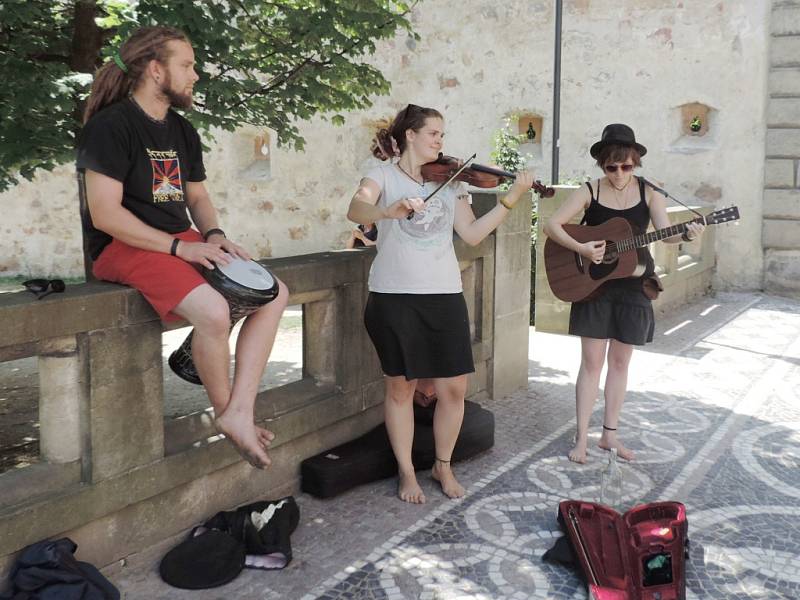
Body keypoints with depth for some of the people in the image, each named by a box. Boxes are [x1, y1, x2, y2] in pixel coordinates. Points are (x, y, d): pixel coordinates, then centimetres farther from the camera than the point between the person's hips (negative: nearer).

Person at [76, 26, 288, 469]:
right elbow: (104, 214, -19)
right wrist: (179, 246, -21)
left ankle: (240, 412, -9)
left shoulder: (183, 132, 13)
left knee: (274, 294, -4)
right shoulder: (111, 125, -12)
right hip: (124, 248, -9)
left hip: (183, 243, 9)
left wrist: (213, 235, -3)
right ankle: (224, 411, -5)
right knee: (213, 310, -32)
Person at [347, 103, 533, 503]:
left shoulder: (449, 181, 13)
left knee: (453, 388, 3)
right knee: (400, 386, 7)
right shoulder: (385, 174, 2)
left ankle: (443, 466, 25)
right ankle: (407, 472, 23)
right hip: (394, 294, -3)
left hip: (445, 294, 4)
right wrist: (389, 210, -39)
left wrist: (511, 199, -2)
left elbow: (472, 234, 6)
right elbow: (356, 210, -18)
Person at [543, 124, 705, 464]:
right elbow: (552, 225, -10)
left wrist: (686, 235, -34)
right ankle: (581, 438, 8)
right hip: (593, 284, -2)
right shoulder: (590, 192, -4)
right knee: (592, 362, 0)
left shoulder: (649, 195, 0)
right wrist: (581, 248, -24)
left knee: (620, 362, 10)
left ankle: (609, 434, 21)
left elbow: (665, 233, -12)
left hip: (632, 286, 2)